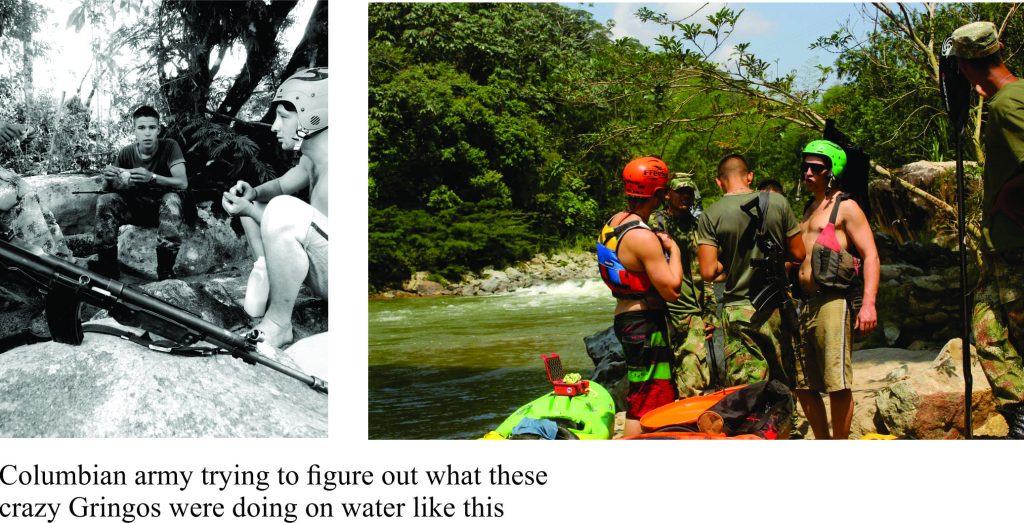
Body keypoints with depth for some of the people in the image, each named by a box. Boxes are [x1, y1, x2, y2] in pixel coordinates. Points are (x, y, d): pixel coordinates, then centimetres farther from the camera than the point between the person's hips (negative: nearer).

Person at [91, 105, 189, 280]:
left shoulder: (169, 147, -13)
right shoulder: (126, 153, -5)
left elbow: (183, 182, -25)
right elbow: (107, 188, -4)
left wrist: (152, 177, -42)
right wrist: (108, 179, -30)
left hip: (162, 207, -3)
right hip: (135, 207, 3)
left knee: (172, 199, -35)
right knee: (105, 201, -21)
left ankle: (165, 269, -30)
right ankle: (108, 265, -16)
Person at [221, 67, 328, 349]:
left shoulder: (327, 168, -22)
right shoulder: (311, 158, 8)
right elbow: (281, 184, 25)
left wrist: (250, 211, -15)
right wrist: (253, 193, 2)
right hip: (323, 272, 10)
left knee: (284, 210, -34)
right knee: (254, 204, 16)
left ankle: (278, 325, -21)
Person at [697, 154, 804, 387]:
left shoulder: (710, 216, -7)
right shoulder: (778, 202, -3)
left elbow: (708, 272, -12)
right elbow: (798, 254, 3)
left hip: (739, 310, -2)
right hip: (778, 306, 2)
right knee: (783, 384, 15)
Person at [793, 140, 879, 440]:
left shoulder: (845, 208, 1)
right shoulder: (809, 210, 23)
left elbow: (870, 255, -8)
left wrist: (868, 303, -20)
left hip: (832, 304, -8)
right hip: (804, 306, 8)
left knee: (837, 384, -9)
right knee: (803, 384, 8)